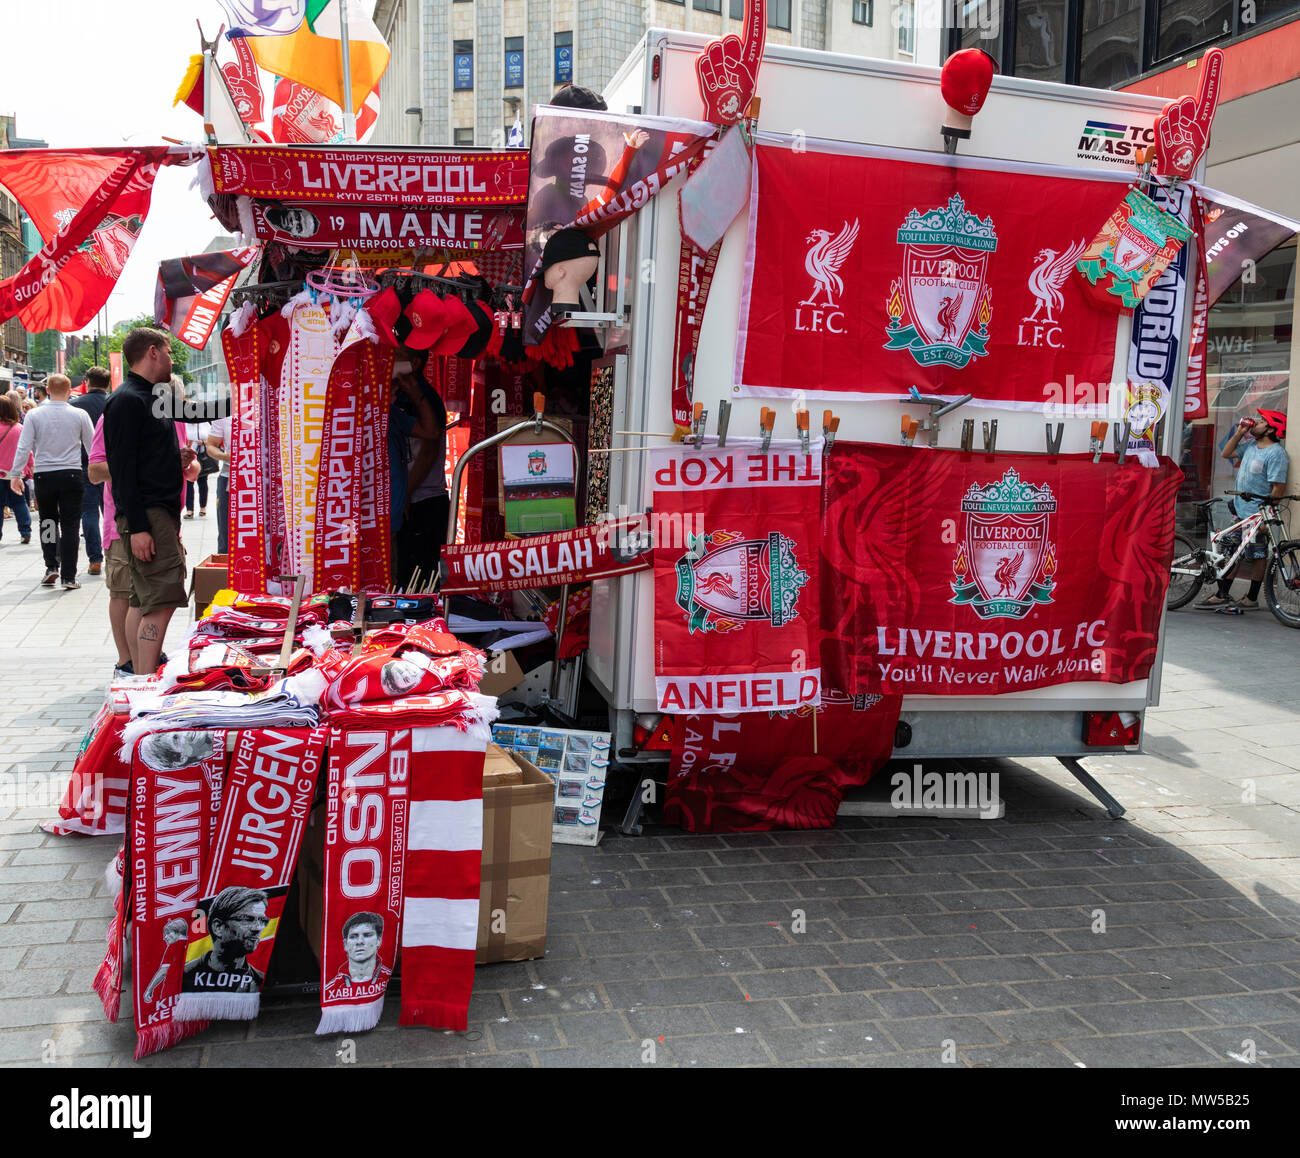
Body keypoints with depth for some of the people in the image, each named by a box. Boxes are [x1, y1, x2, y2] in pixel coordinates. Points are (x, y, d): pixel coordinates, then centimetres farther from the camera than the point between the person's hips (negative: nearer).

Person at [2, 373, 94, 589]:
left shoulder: (34, 415, -3)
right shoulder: (80, 415, -3)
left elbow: (24, 447, -5)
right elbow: (92, 447, 4)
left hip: (44, 475, 1)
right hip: (72, 474, -1)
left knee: (47, 520, 19)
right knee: (69, 525, 3)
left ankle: (51, 566, 10)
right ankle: (68, 576, 2)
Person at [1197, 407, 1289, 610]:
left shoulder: (1276, 453, -16)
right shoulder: (1252, 447, 10)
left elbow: (1278, 488, -19)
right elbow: (1225, 454, 22)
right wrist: (1239, 433, 10)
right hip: (1240, 512, 8)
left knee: (1257, 557, 2)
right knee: (1232, 552, 9)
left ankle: (1252, 598, 11)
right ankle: (1223, 595, 14)